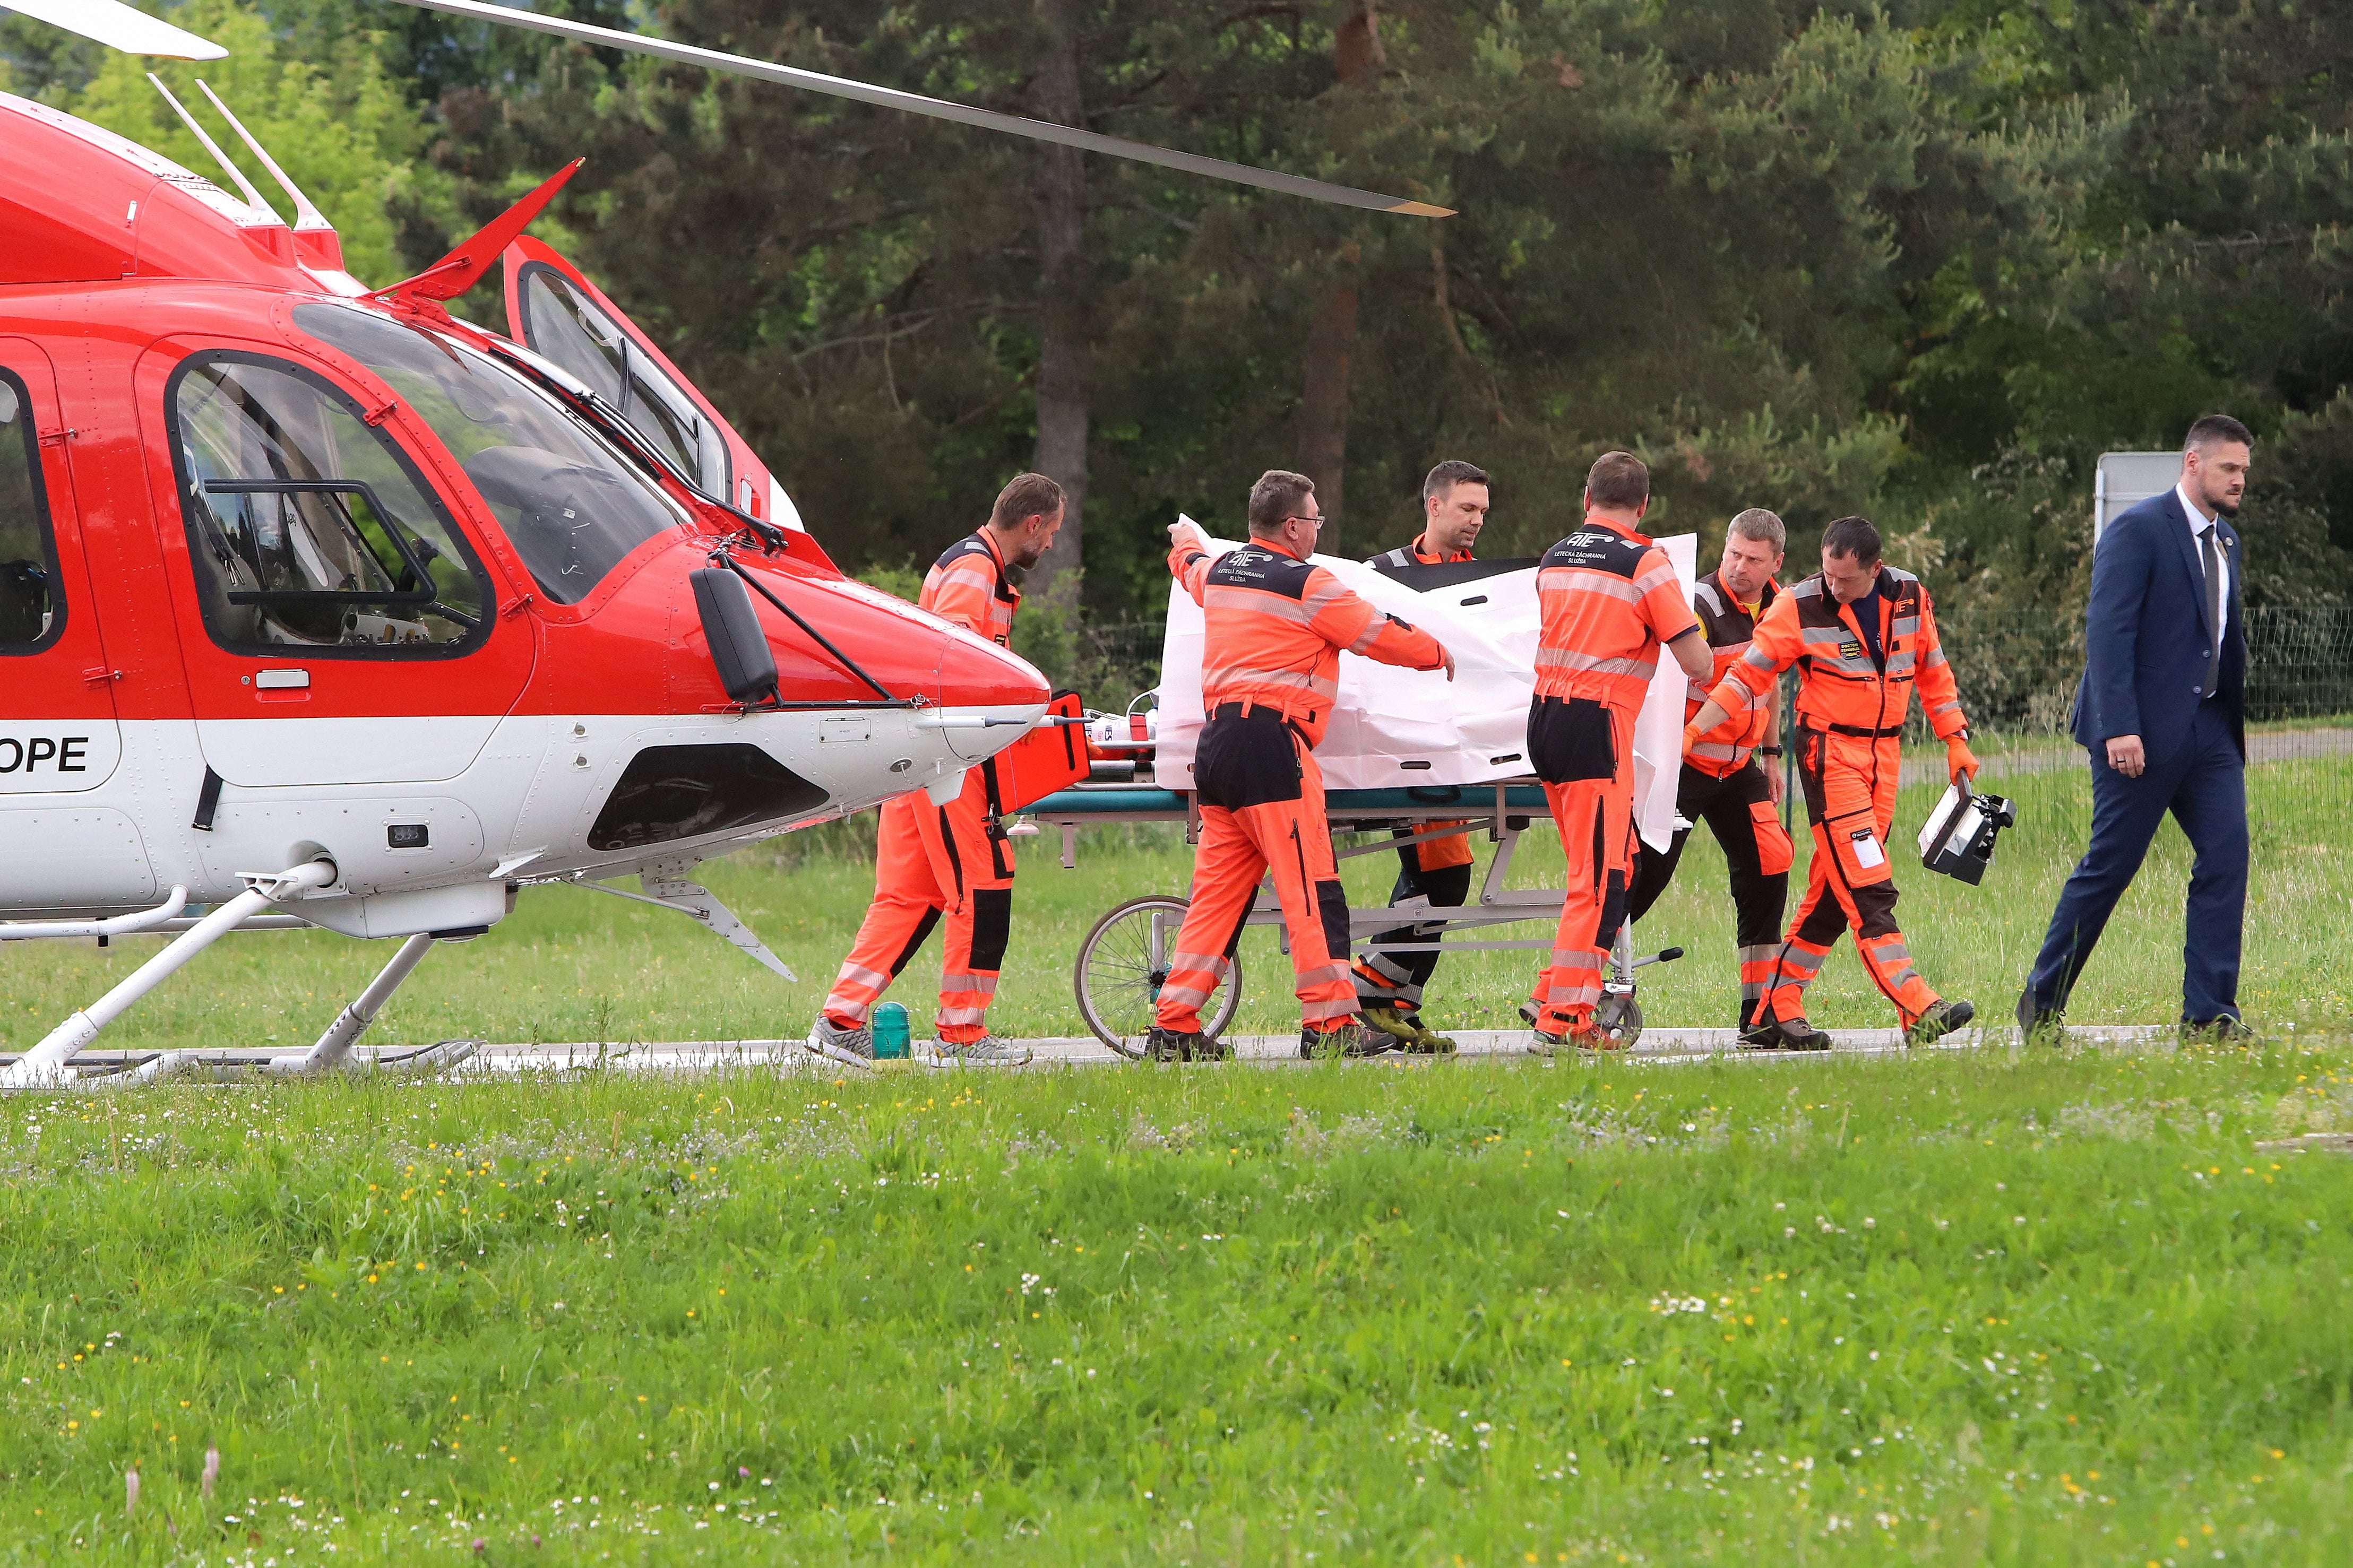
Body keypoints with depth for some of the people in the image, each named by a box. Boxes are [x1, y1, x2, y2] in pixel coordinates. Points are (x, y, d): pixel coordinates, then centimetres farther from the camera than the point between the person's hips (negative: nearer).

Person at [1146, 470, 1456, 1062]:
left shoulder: (1218, 573, 15)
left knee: (1217, 890, 10)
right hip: (1271, 745, -8)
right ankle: (1329, 1024, -7)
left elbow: (1191, 567, 40)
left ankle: (1173, 1025, 6)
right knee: (1312, 888, -5)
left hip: (1215, 742, 8)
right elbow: (1381, 634, 2)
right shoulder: (1307, 585, -6)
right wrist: (1438, 656, 21)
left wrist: (1185, 543, 65)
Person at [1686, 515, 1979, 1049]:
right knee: (1868, 890, -15)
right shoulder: (1800, 608, -10)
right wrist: (1693, 731, -12)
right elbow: (1748, 676, -5)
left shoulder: (1909, 598, 3)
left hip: (1884, 753, 5)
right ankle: (1917, 1011, -23)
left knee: (1833, 894, 6)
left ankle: (1776, 1014, 13)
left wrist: (1956, 739, 14)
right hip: (1829, 751, -5)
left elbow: (1932, 671, 17)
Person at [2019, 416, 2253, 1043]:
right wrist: (2119, 728, -23)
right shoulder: (2138, 531, -10)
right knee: (2109, 867, -1)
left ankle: (2209, 1013, -4)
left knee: (2227, 854, -6)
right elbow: (2107, 631, -16)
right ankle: (2042, 1003, 13)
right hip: (2144, 732, -7)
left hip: (2209, 731, 7)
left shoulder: (2226, 542, 16)